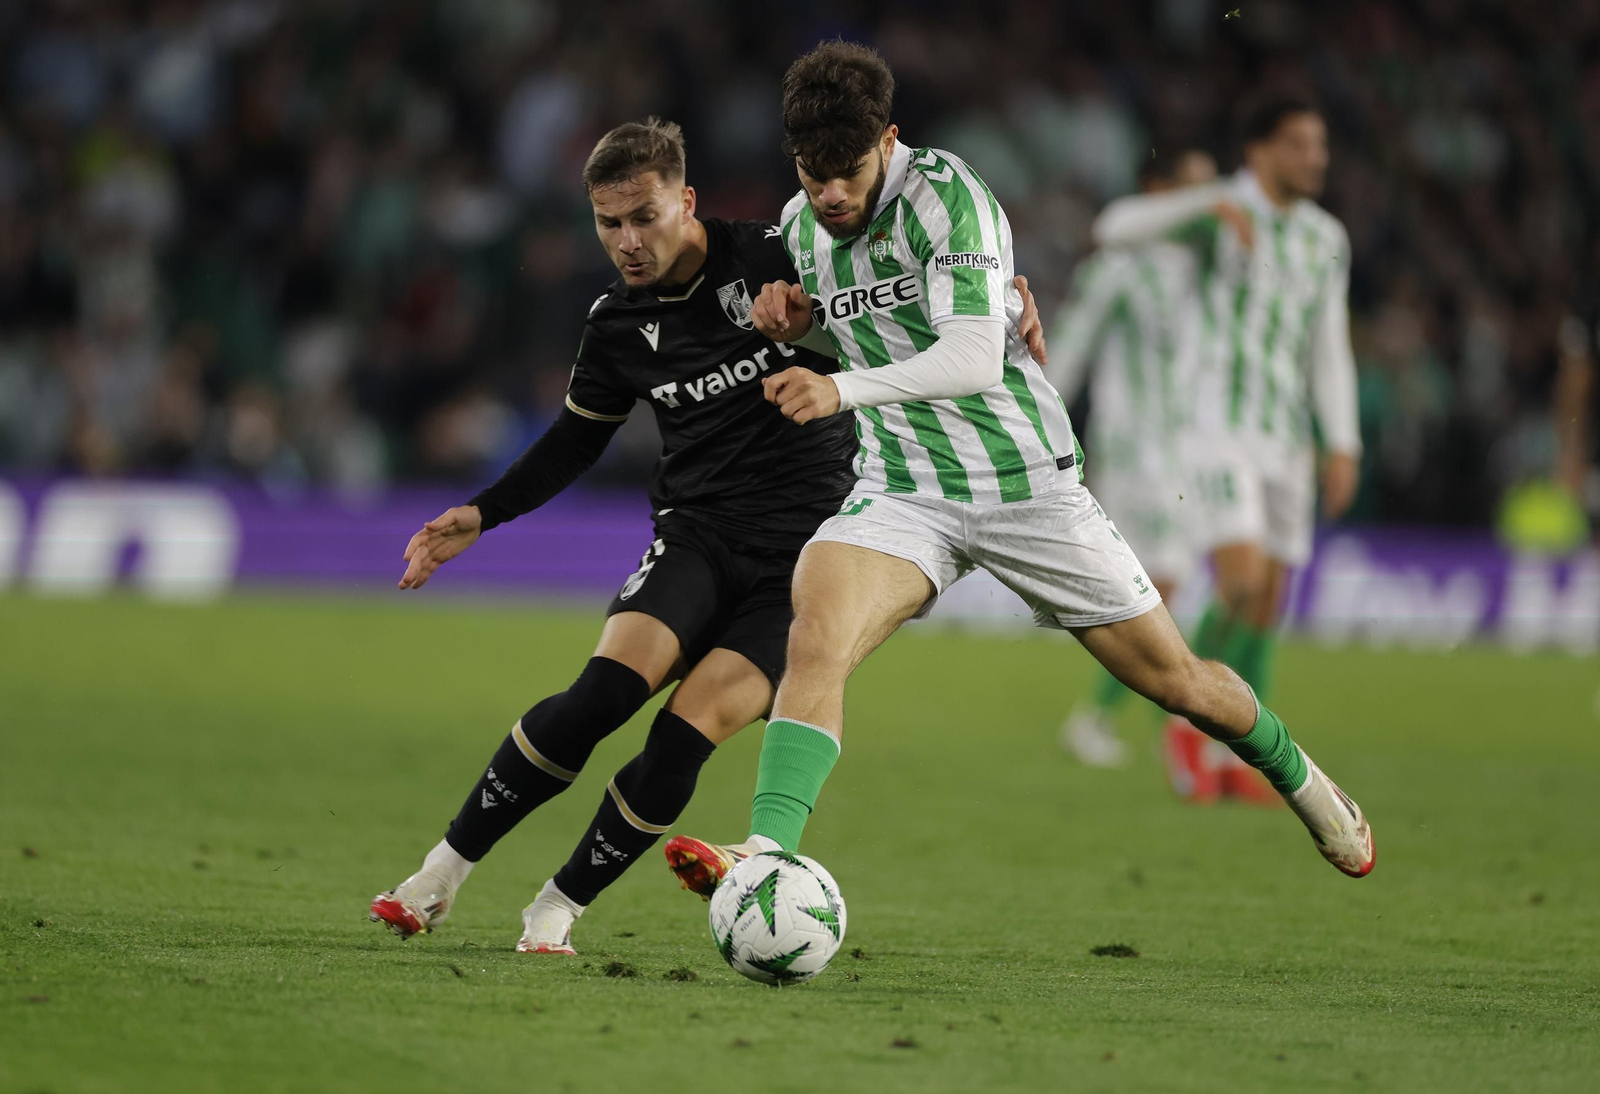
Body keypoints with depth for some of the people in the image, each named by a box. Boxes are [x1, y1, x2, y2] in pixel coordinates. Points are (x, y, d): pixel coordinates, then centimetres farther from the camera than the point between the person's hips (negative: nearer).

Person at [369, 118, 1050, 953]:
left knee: (684, 742, -20)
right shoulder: (618, 325, 6)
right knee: (606, 691, -24)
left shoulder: (777, 258, -7)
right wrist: (481, 516, 16)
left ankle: (559, 908, -2)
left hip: (803, 553, -2)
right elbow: (579, 437, 23)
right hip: (696, 533, 2)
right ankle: (444, 870, -12)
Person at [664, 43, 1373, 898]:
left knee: (1175, 681, 7)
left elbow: (973, 357, -29)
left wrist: (843, 392, -43)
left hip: (1025, 478, -4)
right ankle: (766, 853, -37)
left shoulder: (943, 193, -18)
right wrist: (795, 318, -1)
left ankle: (1297, 776, 37)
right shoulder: (801, 225, 2)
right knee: (815, 640, -27)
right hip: (904, 492, 4)